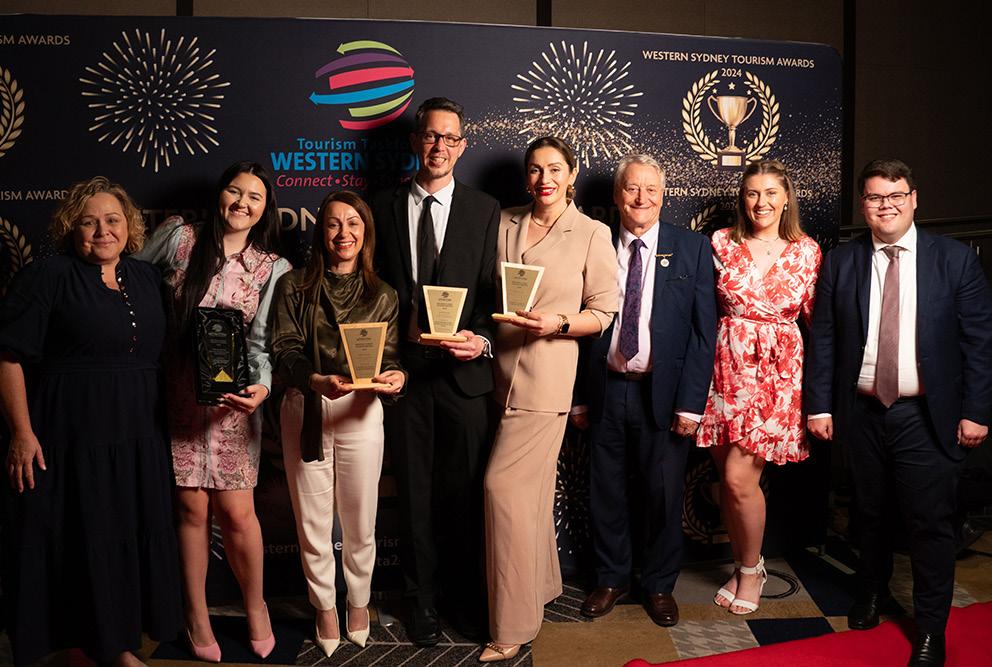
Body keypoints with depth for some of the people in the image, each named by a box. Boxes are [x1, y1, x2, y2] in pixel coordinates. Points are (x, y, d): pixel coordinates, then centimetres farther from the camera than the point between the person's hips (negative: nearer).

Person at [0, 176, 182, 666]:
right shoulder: (47, 277, -6)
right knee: (80, 538, 4)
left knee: (131, 535, 11)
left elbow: (163, 354, 18)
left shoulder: (147, 278, 11)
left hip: (138, 437, 5)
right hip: (69, 437, -5)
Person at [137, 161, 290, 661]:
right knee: (191, 507, 5)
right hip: (176, 394, 0)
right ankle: (196, 615, 24)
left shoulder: (273, 269, 3)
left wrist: (261, 385, -21)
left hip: (231, 397, 0)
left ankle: (254, 605, 23)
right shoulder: (178, 238, 2)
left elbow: (262, 342, -2)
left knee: (237, 512, -3)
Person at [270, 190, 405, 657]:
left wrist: (394, 377, -23)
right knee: (312, 521, 9)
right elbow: (284, 352, -5)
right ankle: (325, 607, 30)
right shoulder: (294, 286, 2)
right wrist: (318, 381, -25)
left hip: (360, 412, 0)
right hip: (304, 410, 0)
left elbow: (389, 356, 1)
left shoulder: (382, 295, 6)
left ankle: (358, 602, 33)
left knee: (360, 522, 9)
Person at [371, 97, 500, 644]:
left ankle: (466, 599, 24)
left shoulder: (484, 210, 4)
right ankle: (422, 600, 26)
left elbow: (493, 291, 2)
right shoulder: (384, 208, 7)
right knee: (414, 493, 11)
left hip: (463, 371, -1)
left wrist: (481, 340, -15)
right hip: (403, 370, 1)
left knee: (463, 493, 6)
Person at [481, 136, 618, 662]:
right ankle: (542, 584, 34)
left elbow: (603, 313, -2)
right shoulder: (505, 225, 11)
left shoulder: (592, 234, -1)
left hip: (548, 374, -5)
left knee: (504, 484, -9)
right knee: (532, 486, 15)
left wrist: (557, 322, -18)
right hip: (502, 369, 5)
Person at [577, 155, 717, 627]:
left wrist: (691, 401, -9)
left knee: (663, 495, 9)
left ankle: (659, 584, 29)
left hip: (662, 392, -1)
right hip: (605, 389, 1)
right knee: (605, 493, 11)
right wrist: (577, 394, 1)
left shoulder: (692, 249, 0)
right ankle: (611, 578, 31)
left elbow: (703, 331, -3)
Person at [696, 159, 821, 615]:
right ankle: (742, 567, 28)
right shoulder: (722, 244, 2)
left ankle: (752, 568, 17)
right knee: (729, 479, 7)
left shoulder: (806, 251, 1)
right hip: (727, 366, 2)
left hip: (778, 372, -2)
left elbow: (817, 317, 4)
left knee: (739, 478, -8)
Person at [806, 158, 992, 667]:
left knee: (930, 522, 2)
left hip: (926, 416, -2)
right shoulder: (840, 263, 2)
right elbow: (823, 339, 2)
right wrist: (819, 405, -2)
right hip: (862, 412, 2)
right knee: (868, 512, 17)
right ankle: (873, 591, 41)